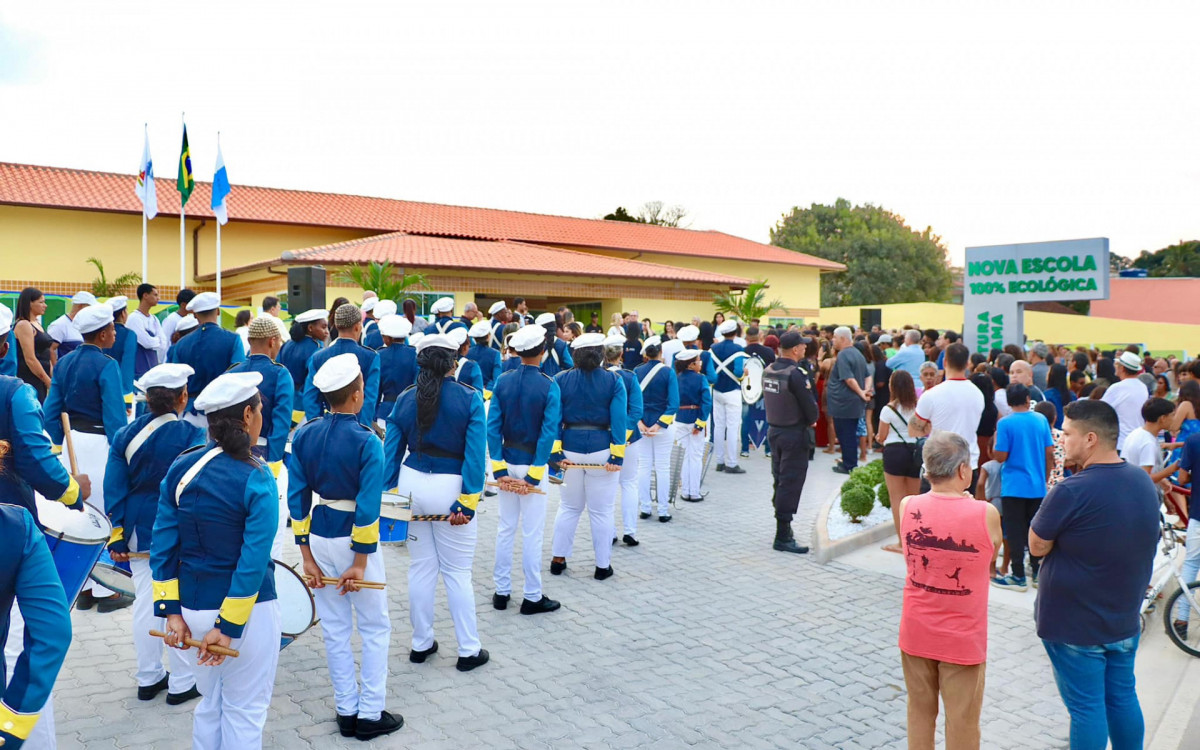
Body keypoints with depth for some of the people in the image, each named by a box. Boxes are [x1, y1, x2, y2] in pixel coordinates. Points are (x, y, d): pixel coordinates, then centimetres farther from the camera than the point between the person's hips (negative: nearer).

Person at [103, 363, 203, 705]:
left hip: (140, 529, 5)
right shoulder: (191, 435, -14)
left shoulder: (126, 434, 0)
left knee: (145, 601, 14)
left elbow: (114, 486, 0)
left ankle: (149, 678, 27)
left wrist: (117, 536, 4)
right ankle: (181, 683, 14)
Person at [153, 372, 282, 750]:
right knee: (244, 711, 12)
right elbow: (253, 560, -19)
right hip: (246, 609, -5)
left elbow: (163, 545, -1)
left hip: (193, 606, 5)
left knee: (210, 704, 24)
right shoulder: (256, 479, -17)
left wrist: (171, 611, 2)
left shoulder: (181, 468, -2)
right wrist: (229, 627, -13)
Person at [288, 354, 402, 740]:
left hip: (320, 538, 5)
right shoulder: (366, 441, -18)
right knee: (375, 629, 12)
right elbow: (367, 506, -20)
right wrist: (360, 562, -13)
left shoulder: (304, 435, -3)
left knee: (335, 629, 16)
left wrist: (307, 556, 3)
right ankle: (370, 714, 17)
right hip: (354, 541, -5)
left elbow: (297, 496, -2)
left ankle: (346, 712, 27)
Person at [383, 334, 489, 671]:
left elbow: (391, 451, 2)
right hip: (450, 490, -3)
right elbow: (475, 453, -14)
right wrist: (468, 502, -13)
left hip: (412, 485, 3)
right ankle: (469, 650, 16)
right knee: (457, 572, 7)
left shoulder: (405, 399, 2)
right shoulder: (470, 398, -8)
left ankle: (421, 644, 28)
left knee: (421, 567, 16)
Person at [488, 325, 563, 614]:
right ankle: (532, 597, 13)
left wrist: (499, 469, -4)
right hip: (533, 463, -4)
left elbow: (492, 426, -5)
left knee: (505, 528, 14)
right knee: (532, 533, 4)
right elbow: (549, 431, -17)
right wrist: (535, 474, -13)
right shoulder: (548, 386, -12)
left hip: (507, 463, 4)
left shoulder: (503, 382, -1)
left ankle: (501, 591, 23)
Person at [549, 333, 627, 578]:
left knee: (568, 508, 18)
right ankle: (603, 565, 15)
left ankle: (558, 558, 22)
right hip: (601, 450, -2)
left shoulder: (561, 380, 0)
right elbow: (619, 420, -10)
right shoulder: (614, 381, -5)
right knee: (601, 512, 7)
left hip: (570, 450, 2)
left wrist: (556, 452, -6)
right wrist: (617, 456, -11)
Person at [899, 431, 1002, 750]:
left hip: (916, 632, 3)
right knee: (962, 721, 13)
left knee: (920, 712, 19)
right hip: (962, 637, -3)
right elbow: (990, 555, 2)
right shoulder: (986, 514, -17)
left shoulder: (907, 507, -9)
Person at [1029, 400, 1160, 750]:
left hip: (1075, 625, -7)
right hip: (1125, 620, 7)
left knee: (1086, 709, 6)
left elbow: (1037, 546, -15)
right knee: (1123, 698, 21)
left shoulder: (1072, 492, -27)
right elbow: (1151, 540, 15)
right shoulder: (1144, 481, -1)